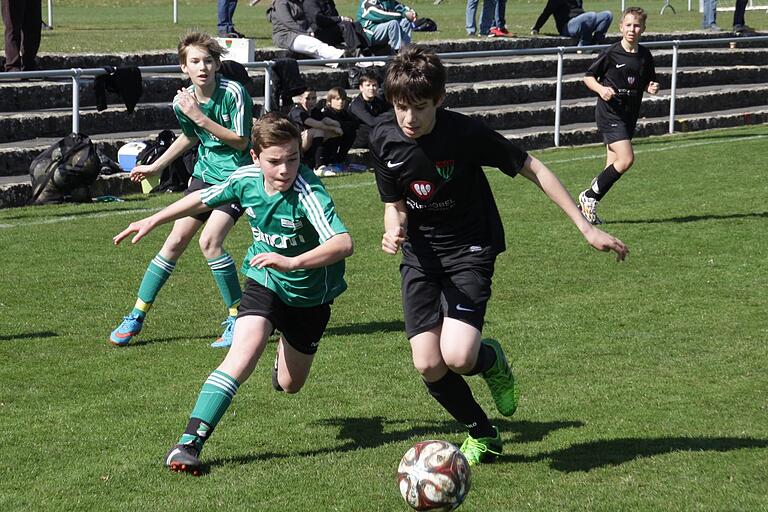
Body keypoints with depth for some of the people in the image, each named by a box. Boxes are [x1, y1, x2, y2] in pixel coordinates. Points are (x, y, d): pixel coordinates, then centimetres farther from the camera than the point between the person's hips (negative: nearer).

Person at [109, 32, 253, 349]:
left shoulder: (233, 93, -19)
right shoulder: (182, 101, -2)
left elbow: (241, 142, -20)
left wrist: (201, 118, -26)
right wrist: (156, 166, 25)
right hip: (205, 173, 6)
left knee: (210, 241, -21)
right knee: (175, 242, 2)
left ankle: (238, 317, -6)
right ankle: (137, 316, 13)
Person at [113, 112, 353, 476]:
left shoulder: (307, 192, -31)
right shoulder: (246, 179, -16)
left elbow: (343, 243, -44)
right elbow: (203, 199, 6)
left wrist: (293, 262, -56)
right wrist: (153, 221, 11)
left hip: (310, 292, -1)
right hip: (265, 281, 1)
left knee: (289, 385, 17)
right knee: (244, 354, -25)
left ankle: (286, 355, 56)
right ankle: (190, 442, -27)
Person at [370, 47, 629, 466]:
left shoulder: (465, 133, -21)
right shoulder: (384, 139, -8)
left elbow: (533, 170, -11)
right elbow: (395, 206, 3)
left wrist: (586, 228, -12)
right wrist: (393, 231, -22)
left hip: (469, 250, -4)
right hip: (420, 255, 4)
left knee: (457, 356, -24)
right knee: (428, 366, -8)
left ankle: (491, 360, 15)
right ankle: (482, 435, 20)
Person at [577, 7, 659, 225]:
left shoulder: (645, 56, 7)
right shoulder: (611, 53, -9)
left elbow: (647, 82, 20)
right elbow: (588, 76, 0)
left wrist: (652, 87, -3)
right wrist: (601, 89, -19)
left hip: (630, 115, 6)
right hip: (609, 113, -6)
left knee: (613, 165, 5)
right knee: (626, 159, -19)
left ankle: (586, 206, 15)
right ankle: (589, 197, -5)